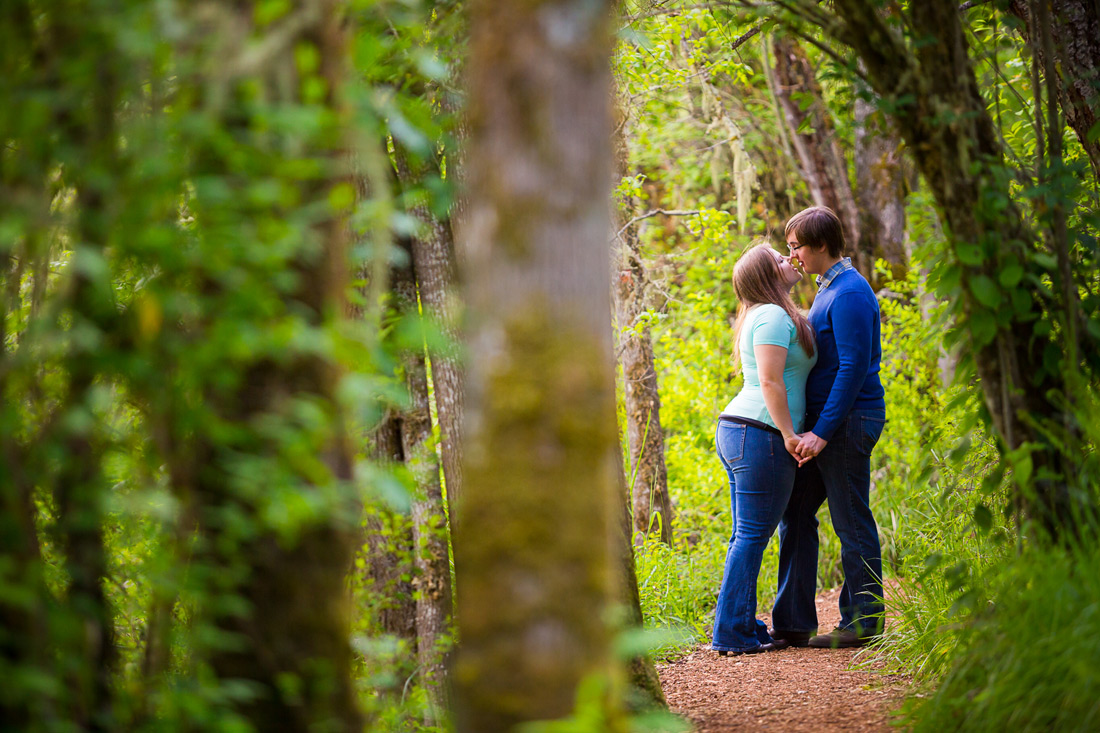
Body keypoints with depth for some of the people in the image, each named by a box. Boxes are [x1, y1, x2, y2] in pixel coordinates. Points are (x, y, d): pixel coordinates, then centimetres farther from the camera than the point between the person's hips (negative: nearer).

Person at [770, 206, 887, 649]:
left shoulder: (850, 294, -16)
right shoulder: (829, 288, 17)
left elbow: (853, 368, -21)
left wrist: (823, 431, -24)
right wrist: (811, 427, 20)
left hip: (847, 421, -10)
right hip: (824, 423, 10)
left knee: (852, 525, -3)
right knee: (795, 515, 9)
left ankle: (862, 624, 4)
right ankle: (793, 624, 11)